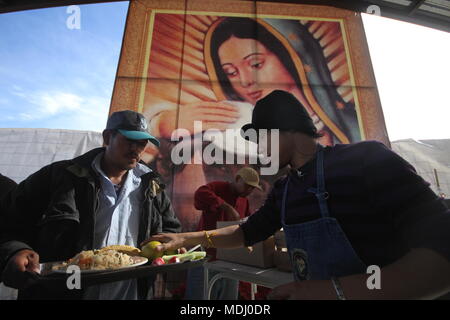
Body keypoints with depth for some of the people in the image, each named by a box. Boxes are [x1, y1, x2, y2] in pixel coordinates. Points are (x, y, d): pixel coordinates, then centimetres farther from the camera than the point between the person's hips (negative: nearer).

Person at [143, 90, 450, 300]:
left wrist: (340, 290, -31)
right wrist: (187, 238, 10)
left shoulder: (366, 159, -16)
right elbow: (248, 232, 13)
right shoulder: (283, 190, 3)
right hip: (313, 292, 6)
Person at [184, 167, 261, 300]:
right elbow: (200, 194, -33)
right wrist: (228, 208, -36)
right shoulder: (217, 187, -10)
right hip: (206, 256, -7)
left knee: (229, 296, 16)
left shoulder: (244, 201, 13)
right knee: (201, 295, 5)